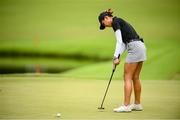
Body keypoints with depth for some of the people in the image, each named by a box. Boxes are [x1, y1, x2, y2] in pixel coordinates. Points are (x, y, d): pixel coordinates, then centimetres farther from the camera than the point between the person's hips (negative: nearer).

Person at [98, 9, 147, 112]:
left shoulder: (115, 22, -4)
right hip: (141, 47, 9)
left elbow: (119, 42, -12)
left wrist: (116, 57, -10)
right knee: (135, 77, 14)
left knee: (127, 77, -5)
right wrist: (119, 56, 8)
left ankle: (126, 106, -6)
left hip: (134, 48, -9)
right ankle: (137, 104, 20)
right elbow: (124, 43, 19)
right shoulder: (120, 22, 24)